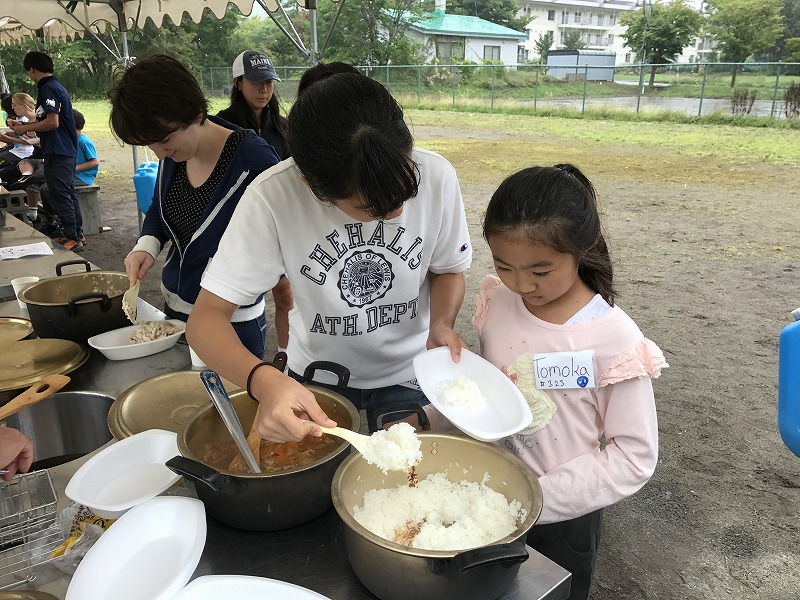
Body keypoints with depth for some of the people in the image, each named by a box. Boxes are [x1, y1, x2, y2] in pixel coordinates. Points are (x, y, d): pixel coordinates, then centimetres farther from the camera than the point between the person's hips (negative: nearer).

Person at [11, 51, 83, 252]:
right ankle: (76, 234, 21)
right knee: (68, 193, 14)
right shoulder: (57, 87, 17)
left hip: (57, 152, -10)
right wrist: (24, 126, 17)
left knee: (61, 195, -6)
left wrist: (25, 128, -9)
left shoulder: (48, 89, -13)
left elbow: (52, 122, -21)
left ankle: (72, 239, -2)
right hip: (67, 149, 10)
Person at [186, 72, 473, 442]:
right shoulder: (273, 197, -27)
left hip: (409, 380, 1)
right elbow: (206, 317, -25)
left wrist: (442, 323, -24)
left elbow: (448, 269, -4)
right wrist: (263, 381, -44)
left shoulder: (437, 176, -22)